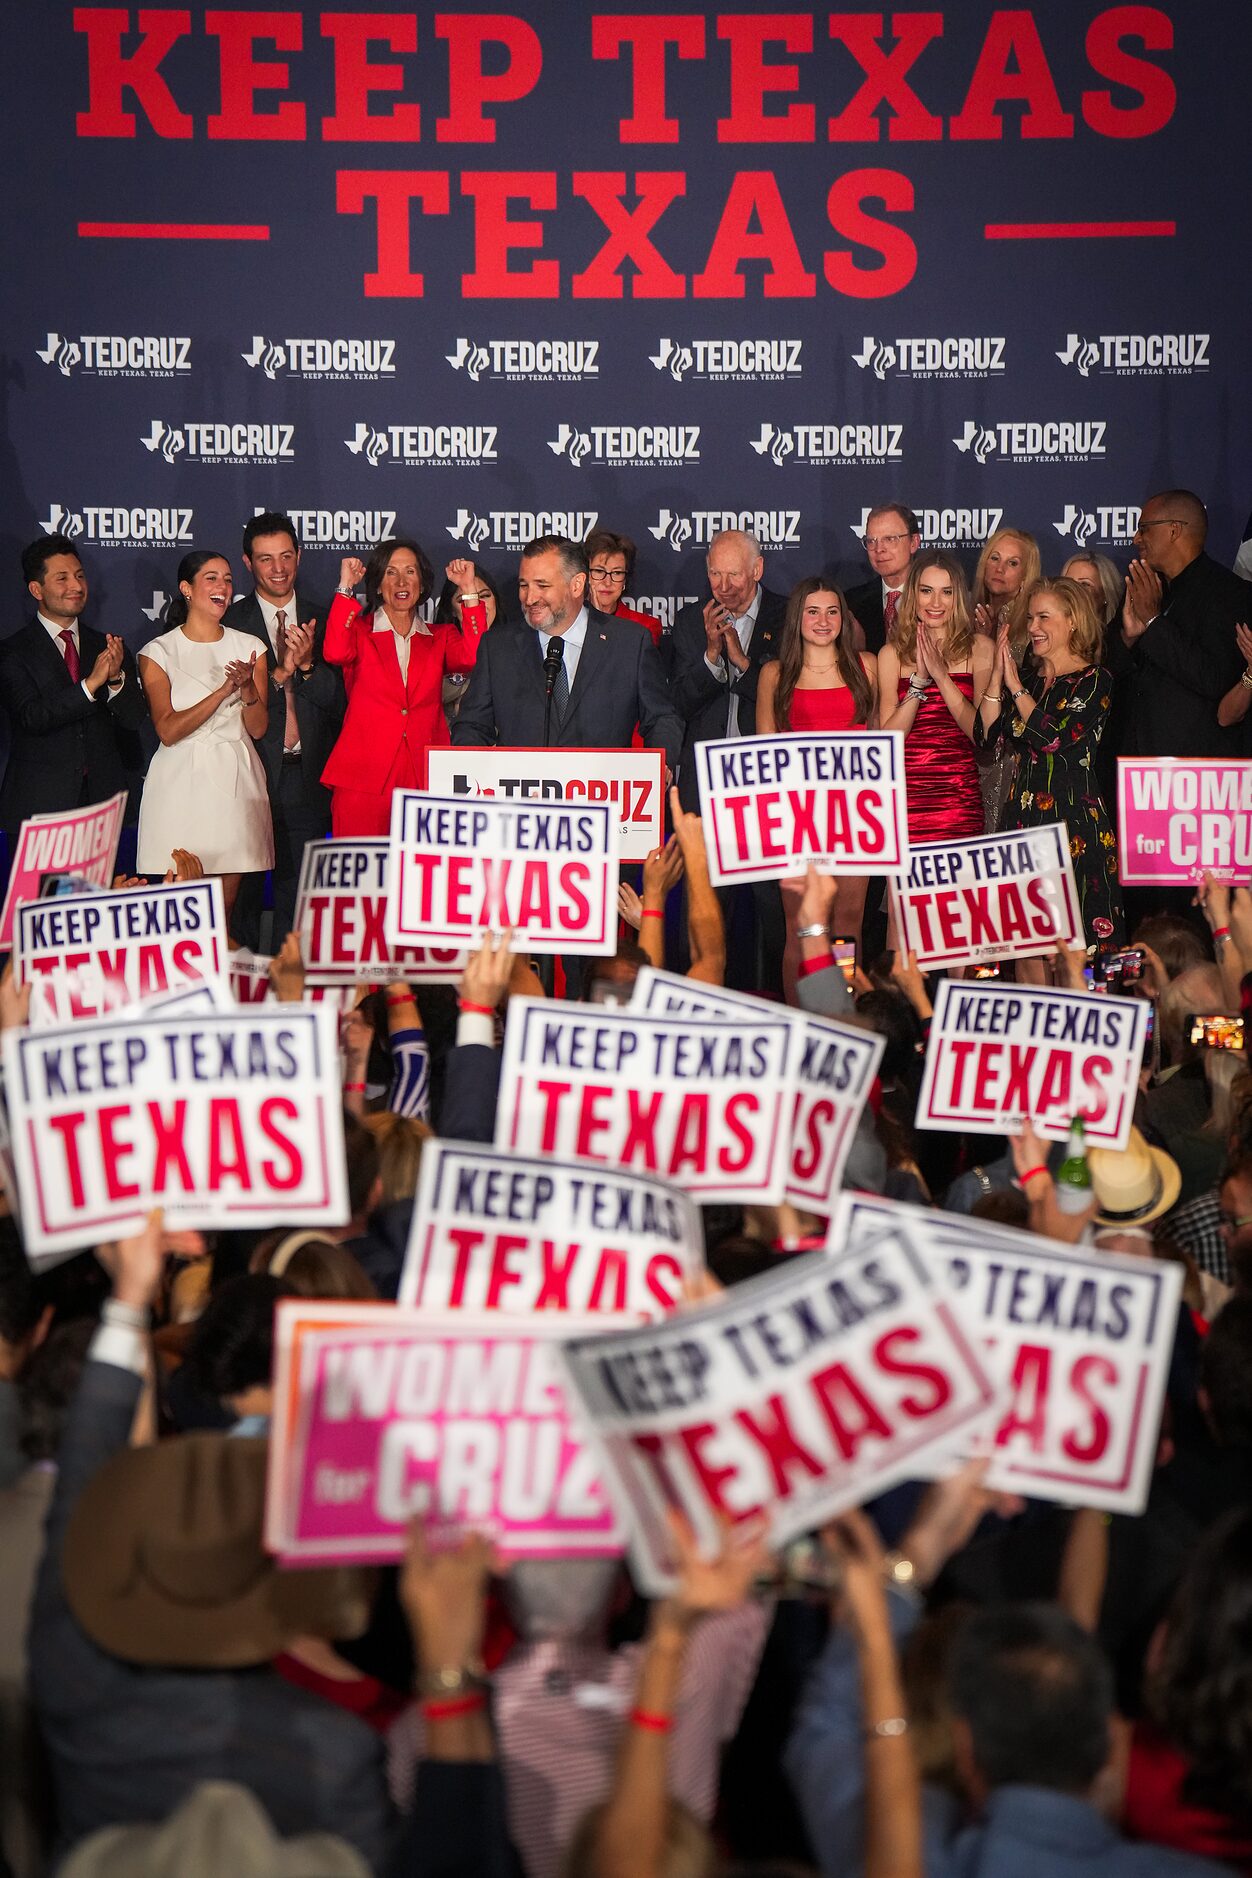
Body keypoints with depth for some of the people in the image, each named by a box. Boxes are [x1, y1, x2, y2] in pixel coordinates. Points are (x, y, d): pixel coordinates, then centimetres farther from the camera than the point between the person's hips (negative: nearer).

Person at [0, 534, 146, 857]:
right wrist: (91, 683, -24)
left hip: (102, 799, 3)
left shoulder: (106, 646, 11)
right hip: (39, 805, -3)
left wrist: (116, 678, -16)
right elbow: (32, 717, -15)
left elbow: (134, 718, 4)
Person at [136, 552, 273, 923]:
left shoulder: (249, 648, 10)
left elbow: (258, 728, 6)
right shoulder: (158, 652, 1)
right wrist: (225, 690, -17)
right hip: (182, 782, -3)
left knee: (225, 906, 3)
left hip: (235, 781, 3)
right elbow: (168, 731, -9)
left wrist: (248, 687, -14)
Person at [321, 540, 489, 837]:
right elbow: (336, 653, -12)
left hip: (425, 778, 2)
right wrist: (346, 588, -7)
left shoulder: (441, 637, 17)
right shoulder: (359, 631, 12)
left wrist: (469, 590, -4)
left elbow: (474, 658, -4)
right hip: (363, 777, -2)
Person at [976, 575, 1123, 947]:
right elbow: (986, 736, 6)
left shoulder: (1094, 681, -3)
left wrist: (1015, 686, -6)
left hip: (1074, 821, -6)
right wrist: (998, 675, 0)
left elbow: (1054, 737, -16)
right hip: (1022, 818, 6)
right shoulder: (1030, 681, 16)